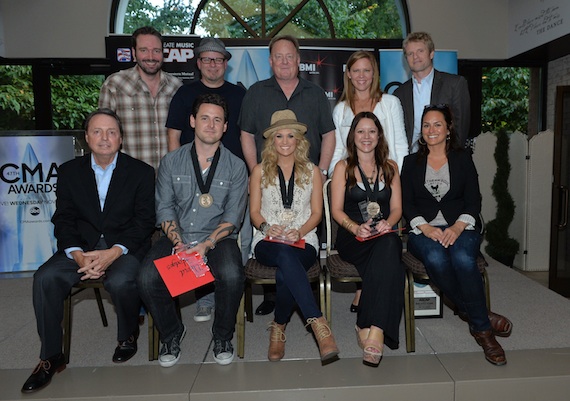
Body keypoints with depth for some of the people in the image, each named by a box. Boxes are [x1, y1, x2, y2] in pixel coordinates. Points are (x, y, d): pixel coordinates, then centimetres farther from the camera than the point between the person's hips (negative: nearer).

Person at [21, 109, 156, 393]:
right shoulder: (69, 172, 9)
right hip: (81, 247, 3)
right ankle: (51, 357, -6)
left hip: (124, 247, -3)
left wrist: (113, 253, -19)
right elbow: (63, 220, 3)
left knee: (120, 282, -32)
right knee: (45, 277, -22)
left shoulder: (141, 172, 1)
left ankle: (128, 337, 0)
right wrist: (79, 255, -15)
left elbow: (144, 222, -5)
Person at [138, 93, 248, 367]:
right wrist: (179, 243, -14)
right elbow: (164, 208, 3)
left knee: (232, 276, -32)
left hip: (217, 238, -1)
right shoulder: (171, 162, 9)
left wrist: (205, 245, -18)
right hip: (177, 238, 2)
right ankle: (172, 333, 7)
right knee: (146, 278, -24)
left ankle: (223, 336, -1)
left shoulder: (235, 167, 4)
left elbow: (233, 216, -3)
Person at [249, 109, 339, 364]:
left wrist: (300, 232, -10)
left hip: (303, 242, 0)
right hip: (268, 243, 0)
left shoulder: (312, 171, 16)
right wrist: (266, 227, -12)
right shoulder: (260, 171, 16)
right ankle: (317, 323, -38)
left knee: (285, 273, -35)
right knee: (286, 255, -38)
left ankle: (279, 327, -15)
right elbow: (254, 211, 11)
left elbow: (316, 213, 9)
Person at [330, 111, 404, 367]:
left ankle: (370, 327, -39)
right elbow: (336, 210, 3)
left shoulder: (390, 167, 20)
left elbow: (396, 207, 13)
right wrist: (356, 227, -16)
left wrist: (388, 223, -10)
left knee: (389, 245, -37)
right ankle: (376, 331, -31)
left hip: (385, 237, 2)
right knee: (388, 259, -36)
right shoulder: (343, 167, 12)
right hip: (352, 238, -2)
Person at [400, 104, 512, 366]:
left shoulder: (462, 159, 14)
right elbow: (407, 204, 5)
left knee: (463, 259, -34)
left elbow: (473, 201, 5)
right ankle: (482, 318, -16)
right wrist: (425, 227, -13)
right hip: (423, 231, 0)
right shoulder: (411, 162, 15)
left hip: (460, 228, 0)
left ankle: (481, 327, -18)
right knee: (436, 259, -34)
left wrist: (457, 227, -14)